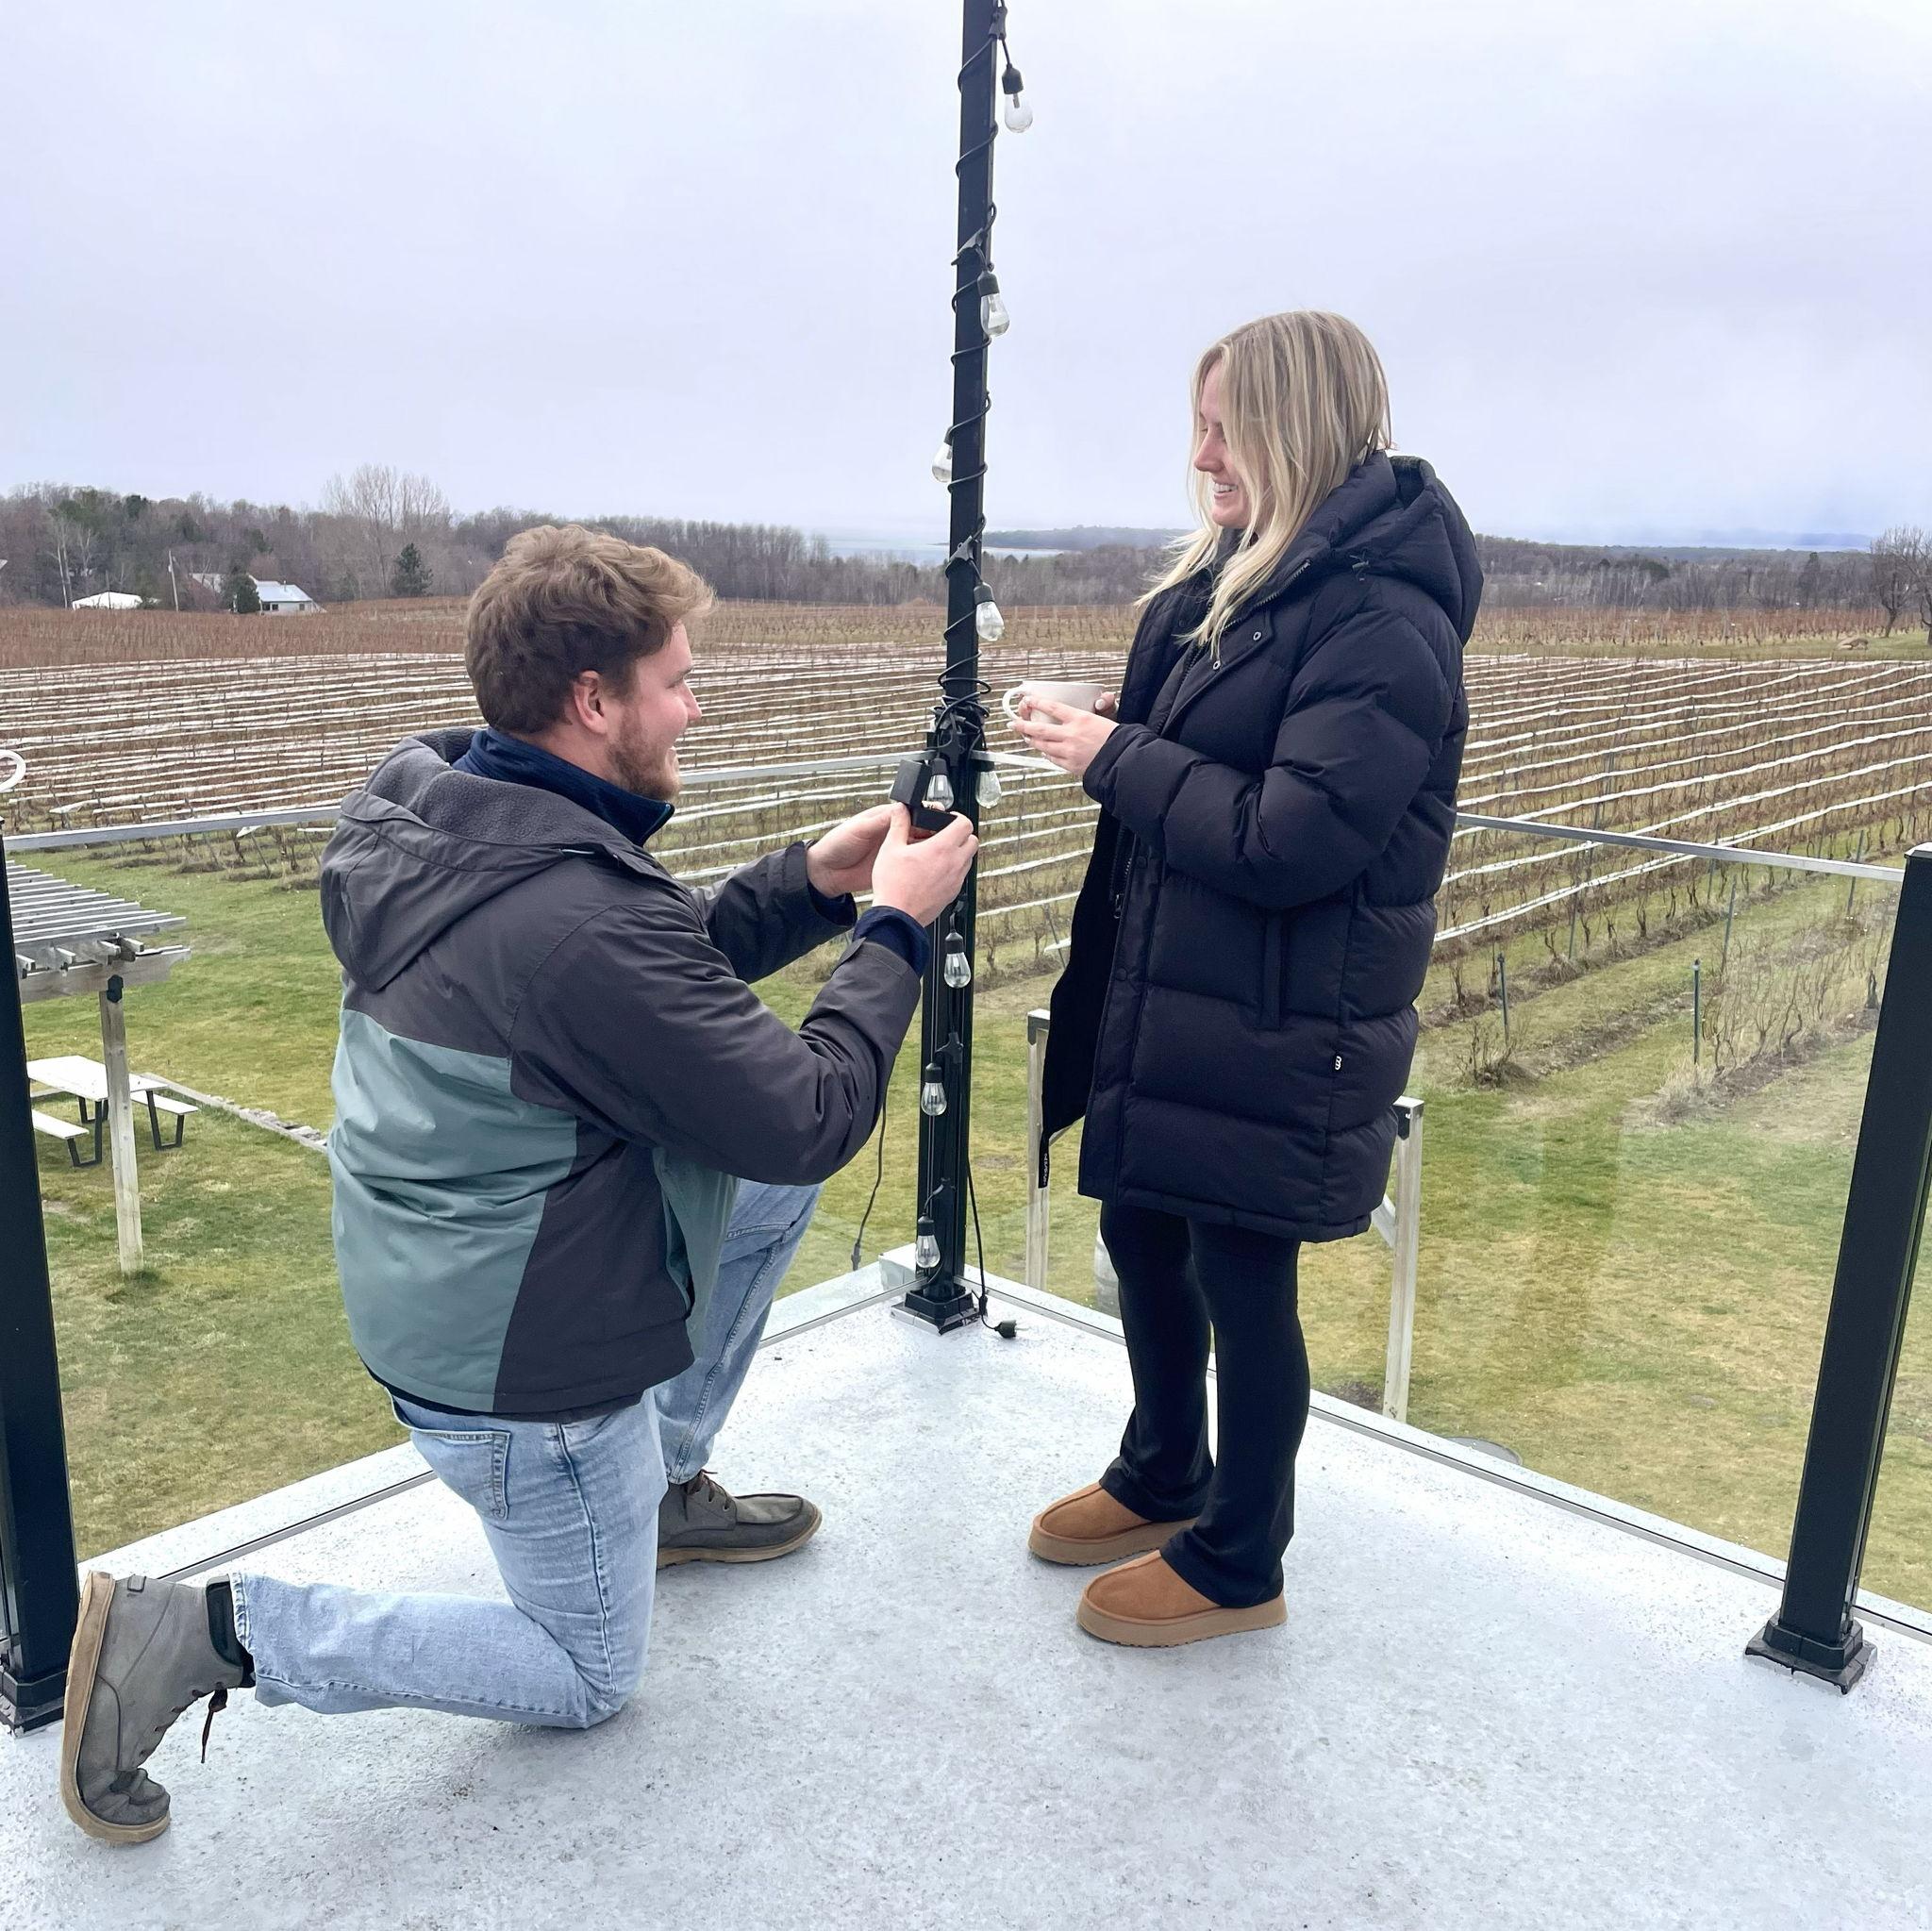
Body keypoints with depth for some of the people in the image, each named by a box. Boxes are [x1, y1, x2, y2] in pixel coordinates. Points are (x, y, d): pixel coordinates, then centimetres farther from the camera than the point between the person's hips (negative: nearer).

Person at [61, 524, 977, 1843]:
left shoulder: (424, 813, -5)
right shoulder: (577, 917, -33)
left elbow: (666, 978, 7)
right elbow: (810, 1119, -24)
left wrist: (813, 885, -1)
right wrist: (894, 930, -13)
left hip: (427, 1277, 9)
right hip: (517, 1362, -8)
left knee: (775, 1185, 18)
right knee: (586, 1680, 15)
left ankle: (664, 1487, 30)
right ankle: (213, 1633, 6)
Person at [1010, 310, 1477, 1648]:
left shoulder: (1383, 621, -19)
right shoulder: (1235, 576, 8)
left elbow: (1292, 842, -26)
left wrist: (1117, 761, -18)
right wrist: (1100, 737, -3)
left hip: (1277, 1033, -9)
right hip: (1165, 995, 9)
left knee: (1242, 1284, 7)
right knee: (1141, 1236, 21)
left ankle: (1238, 1563, 30)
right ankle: (1163, 1478, 45)